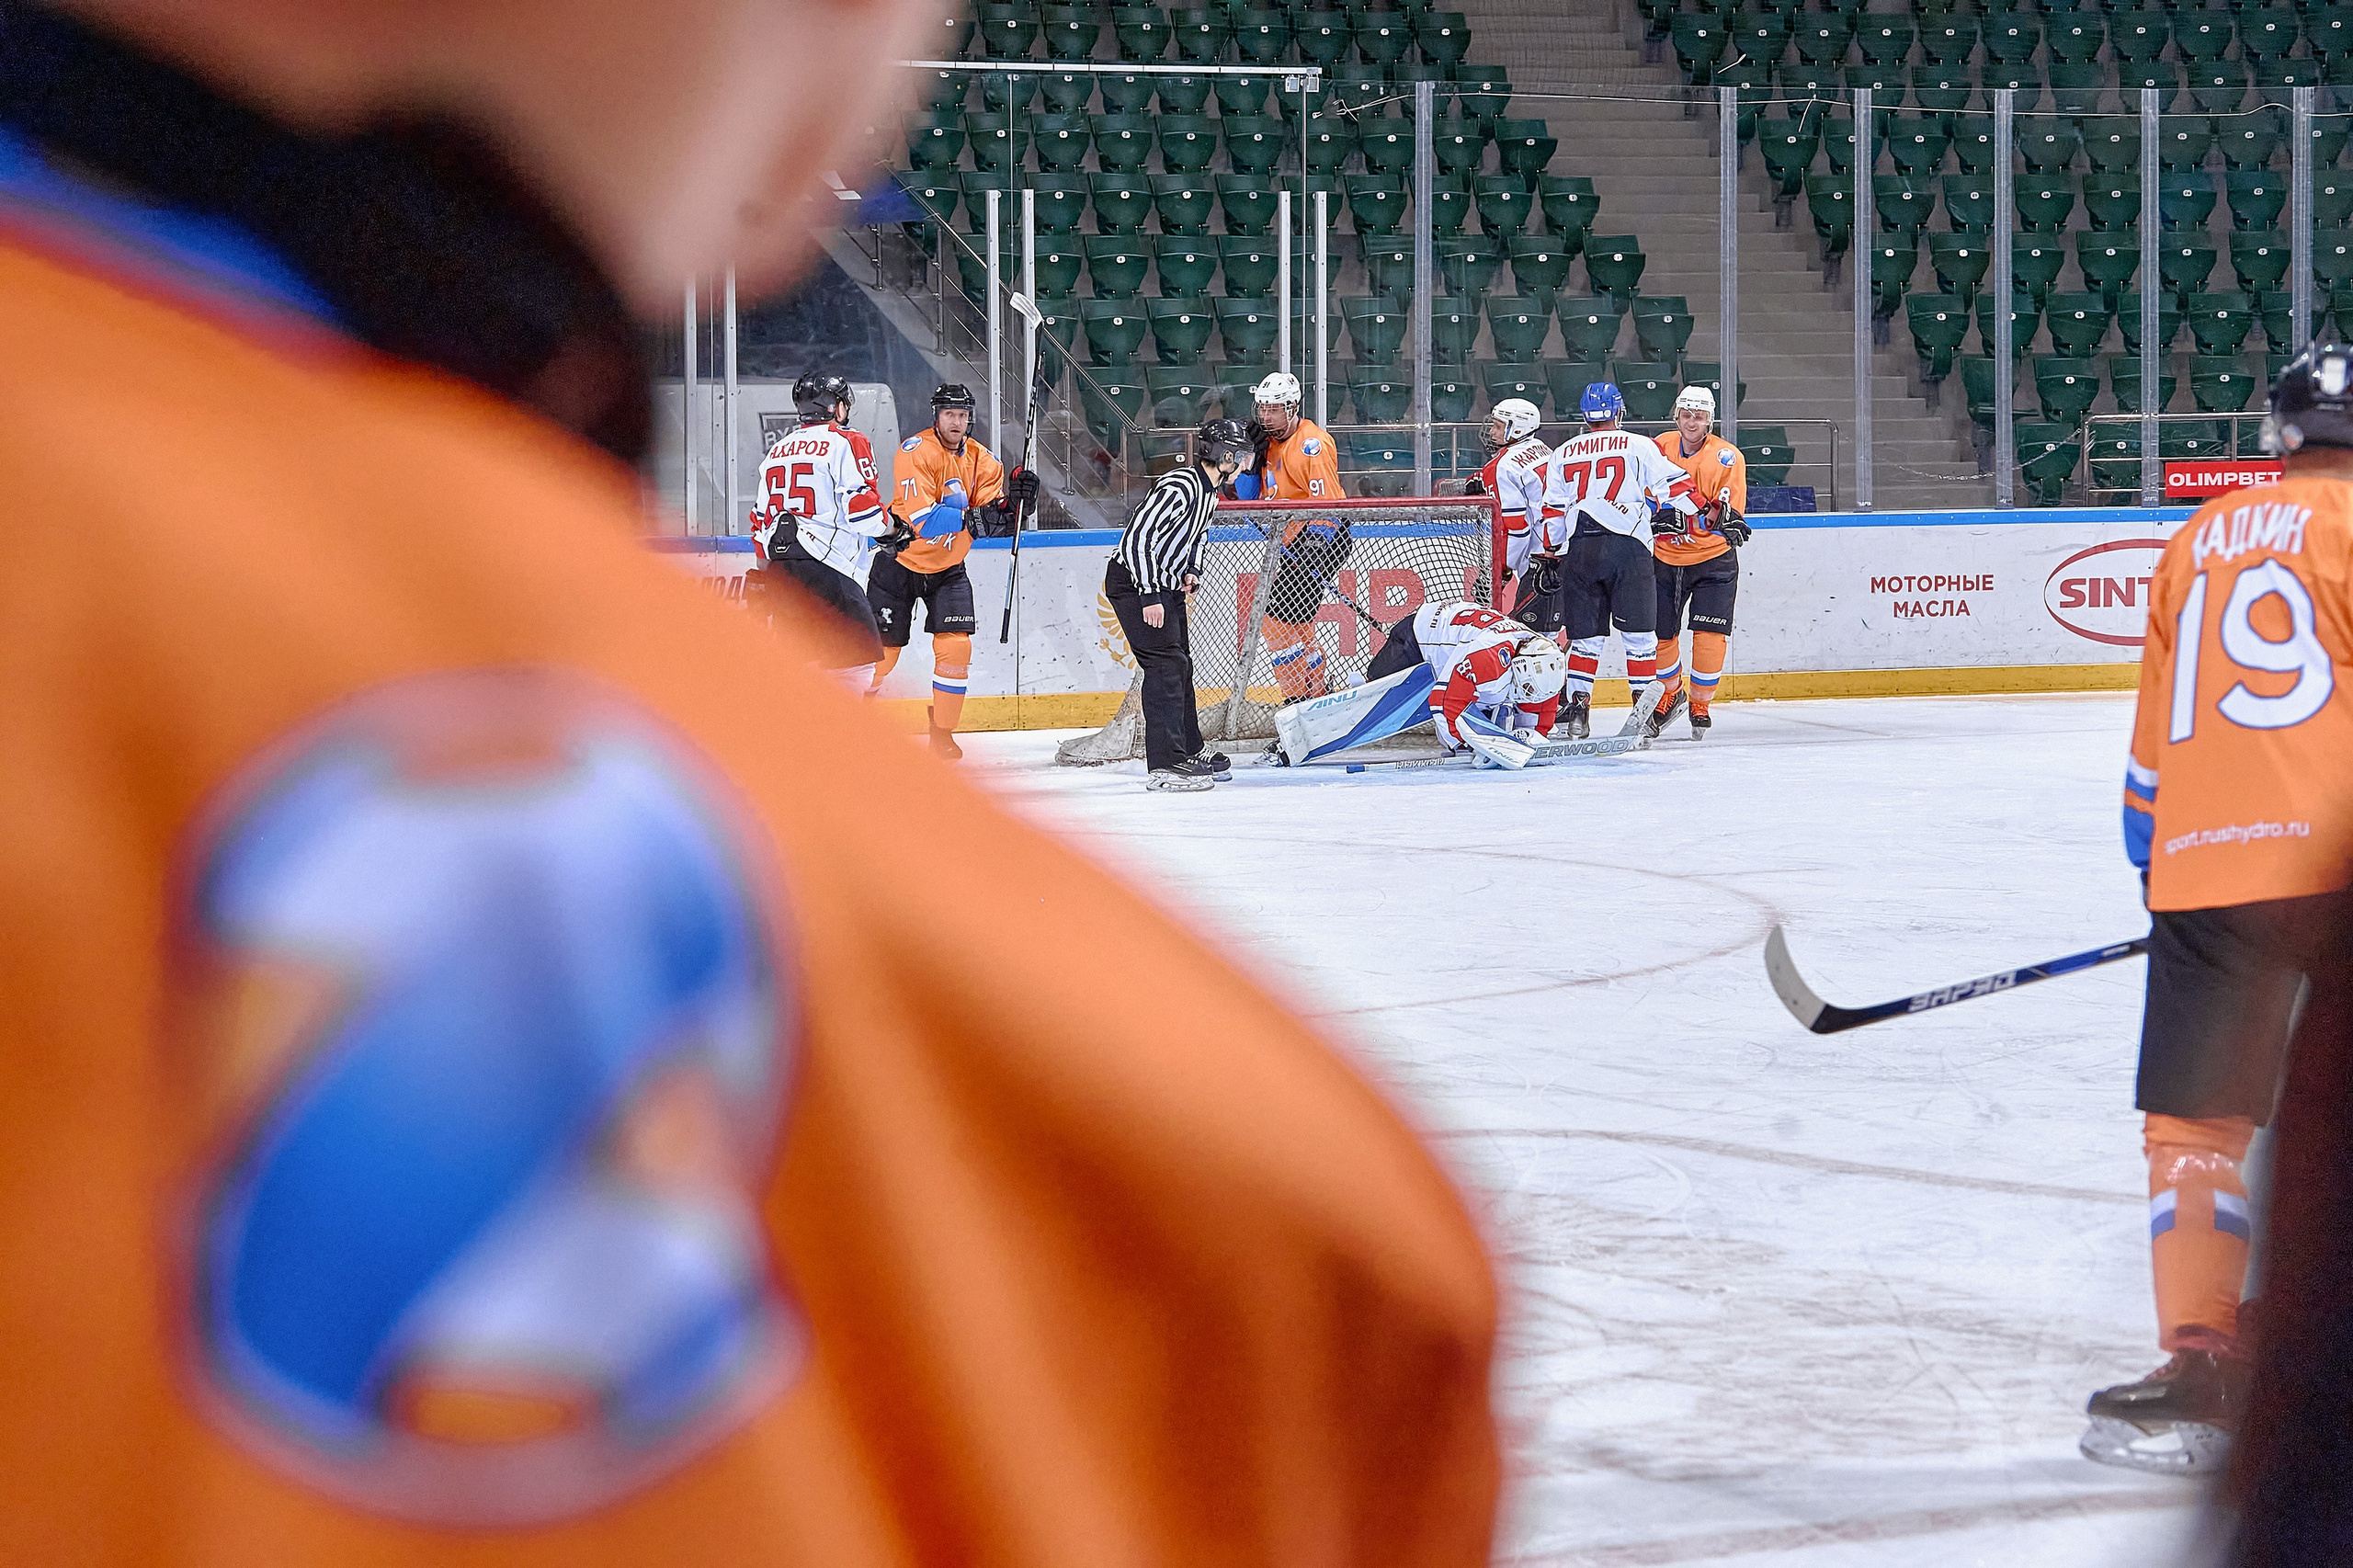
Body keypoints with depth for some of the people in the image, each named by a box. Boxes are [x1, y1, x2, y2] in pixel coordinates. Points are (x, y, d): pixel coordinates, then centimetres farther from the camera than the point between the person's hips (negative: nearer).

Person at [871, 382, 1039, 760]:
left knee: (956, 646, -8)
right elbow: (921, 519, -31)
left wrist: (1014, 498, -26)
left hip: (947, 569, 4)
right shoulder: (916, 451, -21)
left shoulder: (980, 460, -3)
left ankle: (942, 733, 4)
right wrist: (969, 519, -42)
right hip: (901, 561, -4)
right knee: (881, 648, -2)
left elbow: (993, 515, -7)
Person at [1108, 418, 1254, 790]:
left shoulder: (1209, 490, 8)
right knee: (1166, 663, -16)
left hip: (1166, 583, 10)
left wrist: (1191, 571, 5)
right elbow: (1138, 538, -28)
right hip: (1133, 581, -10)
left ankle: (1189, 751, 32)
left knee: (1181, 665, 18)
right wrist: (1149, 596, -28)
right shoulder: (1180, 487, -24)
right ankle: (1164, 765, -20)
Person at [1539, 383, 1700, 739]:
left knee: (1585, 635, 7)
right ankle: (1643, 706, 3)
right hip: (1628, 548, -3)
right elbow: (1673, 486, 1)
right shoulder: (1638, 447, 5)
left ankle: (1578, 709, -1)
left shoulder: (1562, 455, 15)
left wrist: (1547, 553, 24)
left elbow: (1551, 512, 14)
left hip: (1578, 551, 3)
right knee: (1638, 631, 4)